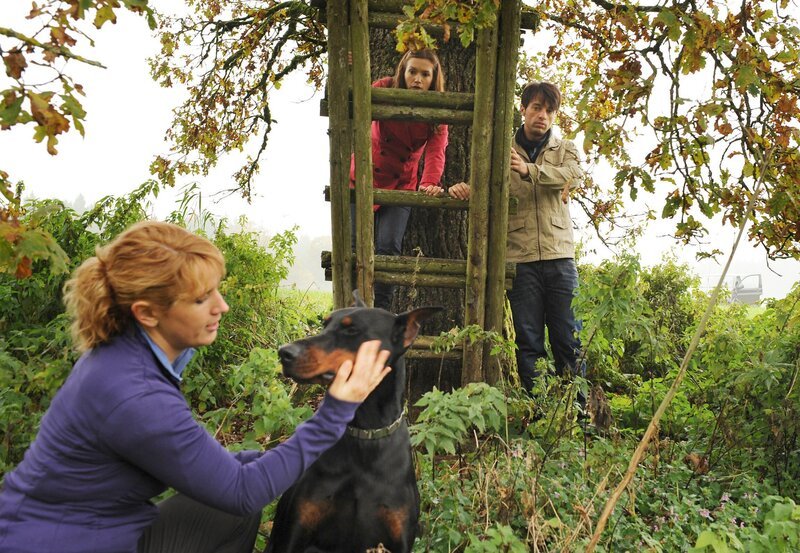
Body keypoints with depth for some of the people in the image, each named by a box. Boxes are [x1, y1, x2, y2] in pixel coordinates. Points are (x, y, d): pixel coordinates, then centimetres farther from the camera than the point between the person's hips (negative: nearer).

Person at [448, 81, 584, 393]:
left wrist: (529, 170, -26)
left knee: (568, 337, 3)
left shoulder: (565, 150, 14)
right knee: (528, 340, 2)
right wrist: (462, 188, -23)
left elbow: (573, 175, -8)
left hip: (559, 254, 1)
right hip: (519, 256, -1)